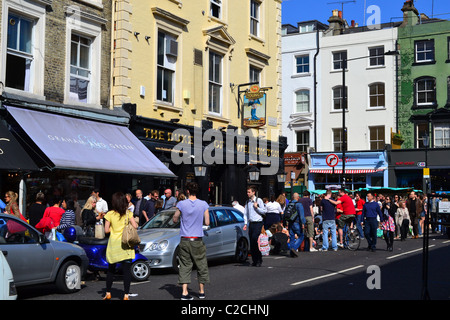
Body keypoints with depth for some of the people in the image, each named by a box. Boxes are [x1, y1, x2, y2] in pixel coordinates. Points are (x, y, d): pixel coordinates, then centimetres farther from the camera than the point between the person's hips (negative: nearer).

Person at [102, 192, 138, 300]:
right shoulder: (128, 213, -2)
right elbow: (135, 226, -5)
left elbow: (106, 230, -4)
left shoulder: (110, 214, -3)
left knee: (111, 269, 14)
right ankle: (126, 295, -2)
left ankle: (108, 293, 21)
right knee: (127, 270, 0)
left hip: (113, 244, 1)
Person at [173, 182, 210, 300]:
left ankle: (184, 292, -2)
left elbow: (175, 220, 2)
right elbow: (207, 223, -2)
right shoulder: (204, 204, -4)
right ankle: (201, 291, 20)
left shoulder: (181, 204, -6)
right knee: (201, 265, 13)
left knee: (185, 266, 5)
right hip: (198, 240, 0)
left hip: (185, 240, 0)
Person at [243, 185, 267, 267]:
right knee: (251, 243, 4)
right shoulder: (247, 202, 14)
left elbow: (264, 212, -1)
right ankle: (254, 260, 12)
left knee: (254, 240, -17)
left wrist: (257, 207, -12)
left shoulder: (259, 200, -1)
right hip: (251, 223, 5)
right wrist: (245, 223, 9)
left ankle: (259, 260, -9)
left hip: (258, 223, -5)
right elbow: (245, 213, 16)